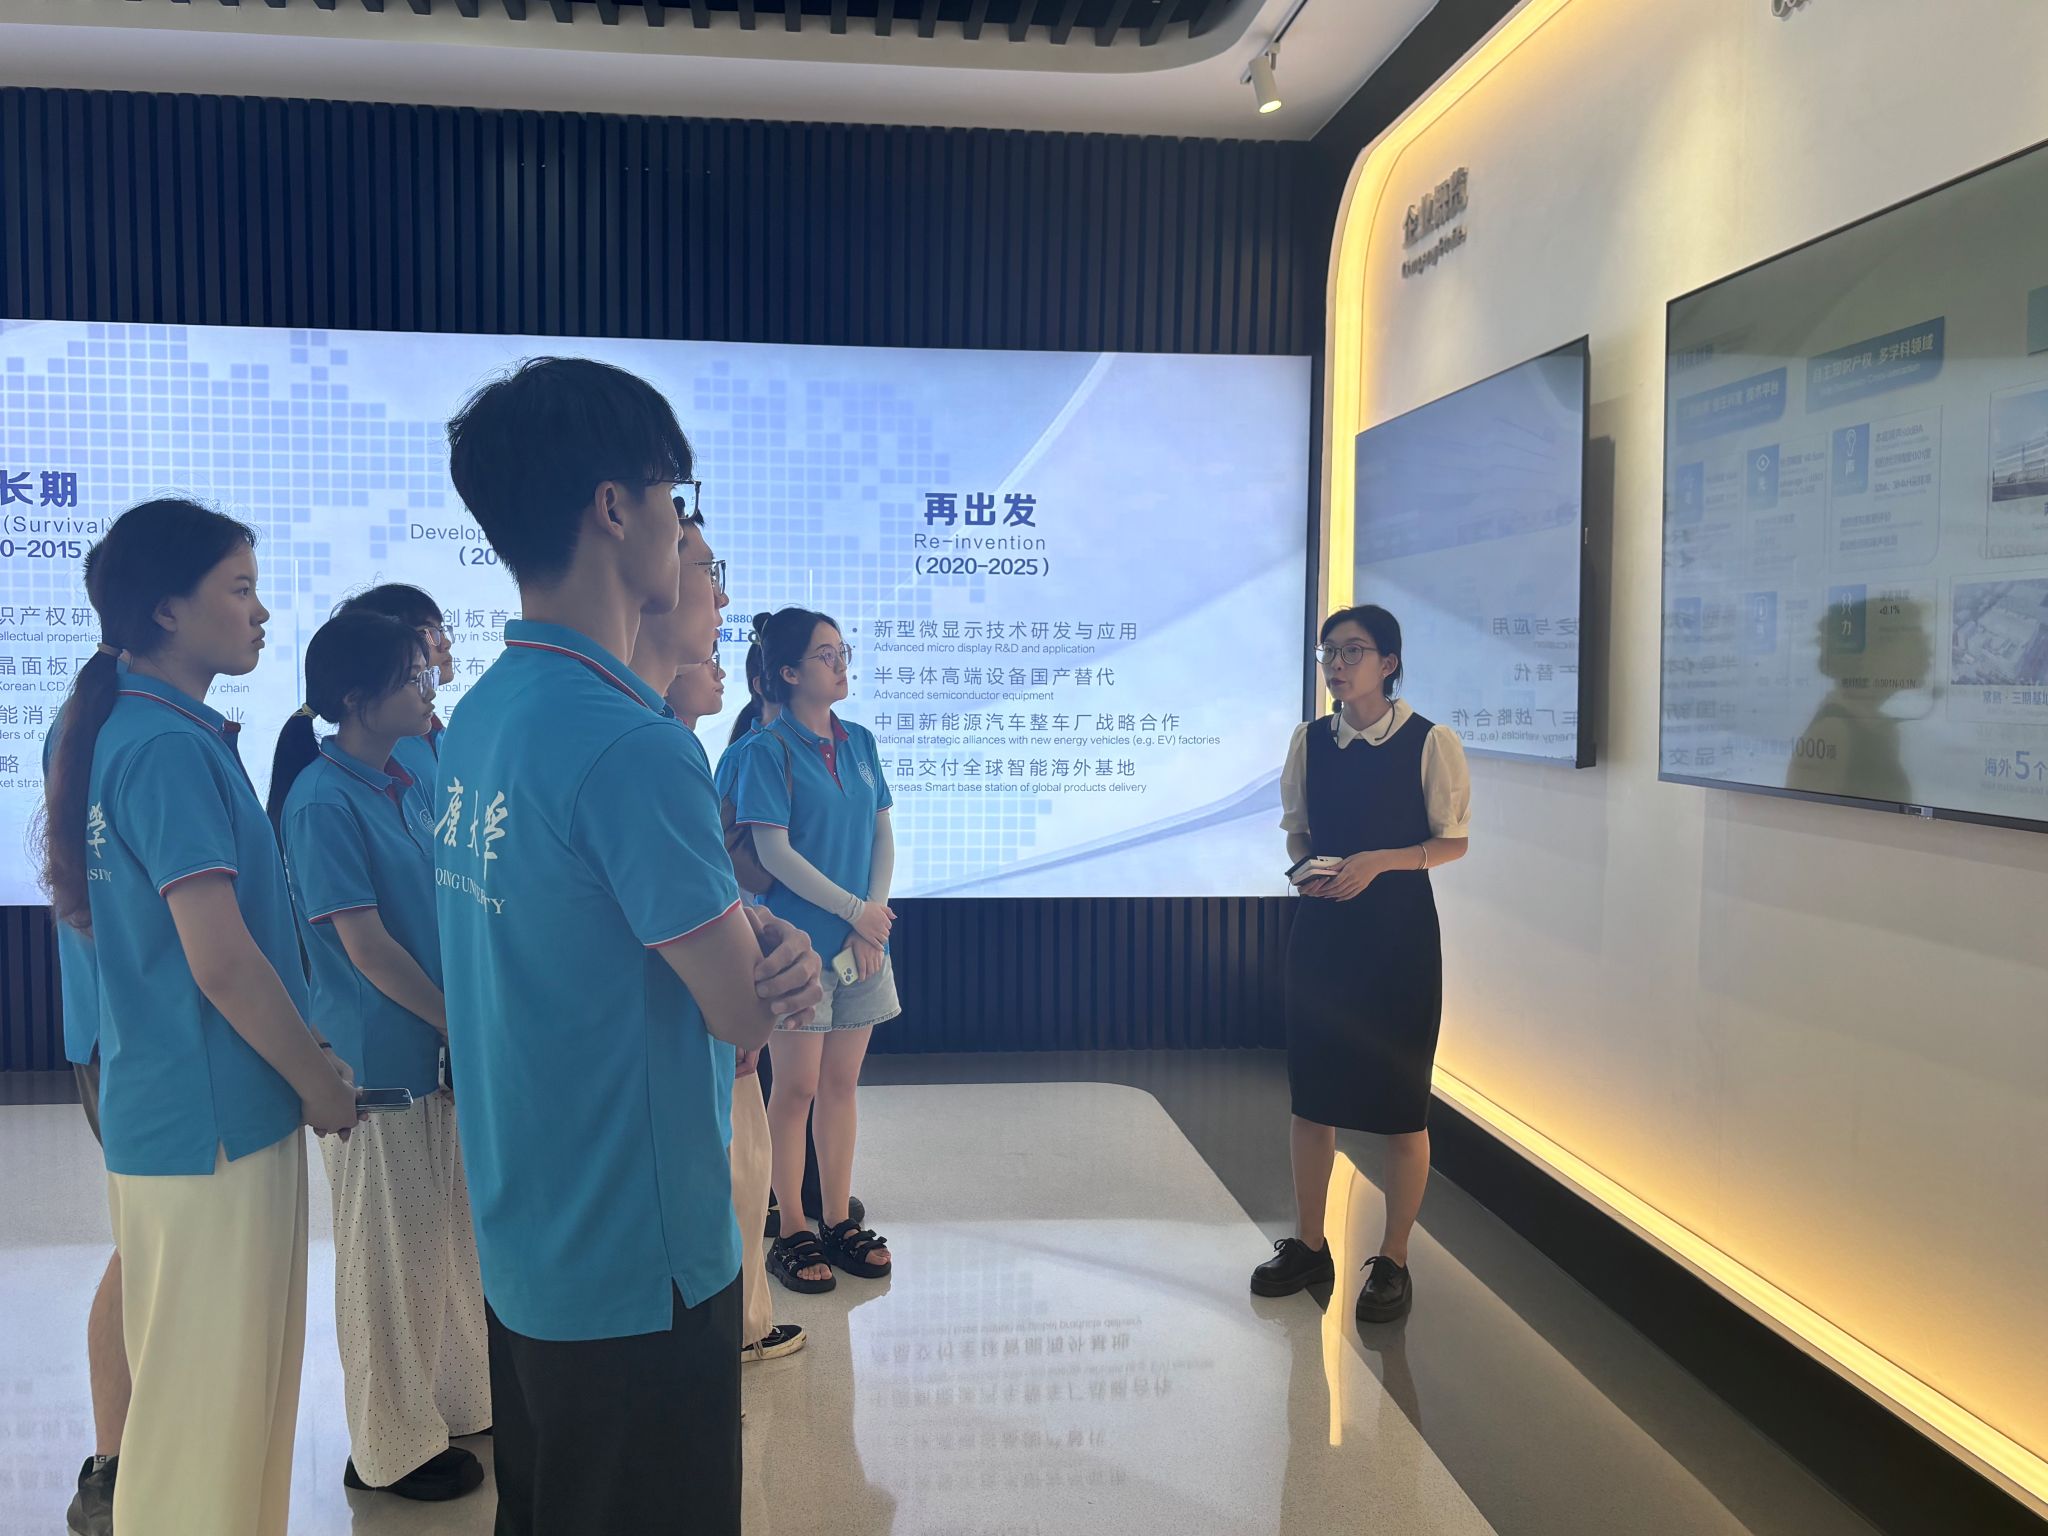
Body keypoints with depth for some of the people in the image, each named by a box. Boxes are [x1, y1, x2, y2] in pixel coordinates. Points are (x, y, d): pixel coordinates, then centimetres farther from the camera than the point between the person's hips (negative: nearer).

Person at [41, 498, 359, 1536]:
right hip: (212, 1116, -9)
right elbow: (222, 960, -22)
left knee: (204, 1382, 21)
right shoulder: (171, 748, -19)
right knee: (213, 1396, 4)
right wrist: (322, 1083, -8)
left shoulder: (131, 733, 10)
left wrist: (303, 1063, 17)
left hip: (161, 1103, 9)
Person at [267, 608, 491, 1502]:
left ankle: (456, 1399, 36)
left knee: (450, 1233, 18)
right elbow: (365, 944, -18)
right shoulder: (323, 800, -16)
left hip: (441, 1047, 8)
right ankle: (390, 1449, 22)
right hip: (377, 1058, -8)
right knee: (389, 1249, 6)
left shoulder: (408, 784, 7)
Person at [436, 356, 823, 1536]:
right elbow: (744, 1014, -19)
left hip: (521, 1249, 9)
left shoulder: (480, 720, 2)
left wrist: (769, 942, -10)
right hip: (639, 1265, -9)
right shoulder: (630, 746, -26)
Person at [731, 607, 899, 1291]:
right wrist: (855, 910, -13)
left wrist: (873, 917, -4)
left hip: (862, 941, 6)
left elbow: (882, 836, 9)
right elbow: (773, 850, -14)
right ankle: (791, 1233, 15)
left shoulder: (858, 742, 9)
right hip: (799, 943, -5)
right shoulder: (767, 749, -9)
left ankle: (838, 1222, 23)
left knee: (842, 1081, 12)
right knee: (796, 1086, 2)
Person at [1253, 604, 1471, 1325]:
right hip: (1322, 923, 4)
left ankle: (1393, 1260, 19)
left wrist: (1379, 861, -18)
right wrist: (1305, 869, -7)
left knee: (1400, 1099, 4)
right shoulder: (1310, 740, 5)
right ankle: (1308, 1245, 26)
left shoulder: (1430, 743, -8)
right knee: (1311, 1090, 11)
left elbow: (1453, 840, -4)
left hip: (1400, 928, -4)